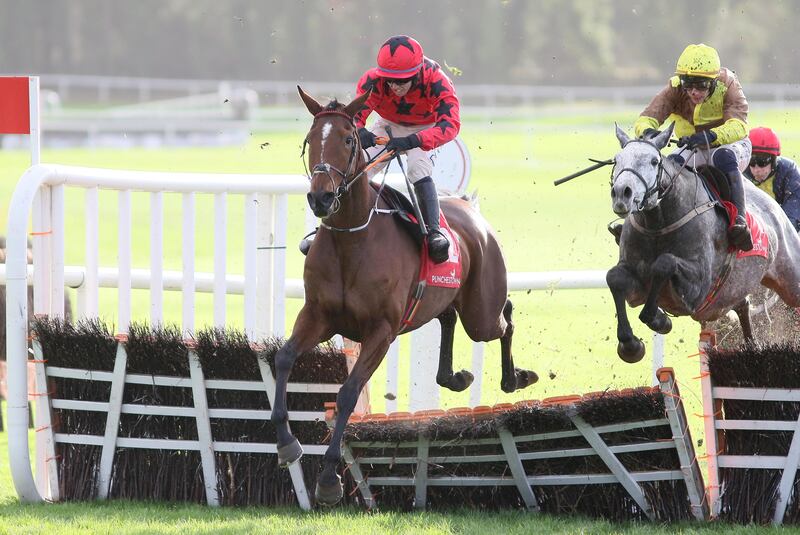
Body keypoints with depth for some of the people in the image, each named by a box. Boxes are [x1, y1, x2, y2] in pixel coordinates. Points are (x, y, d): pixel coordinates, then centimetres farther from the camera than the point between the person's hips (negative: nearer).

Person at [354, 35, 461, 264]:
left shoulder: (436, 82, -37)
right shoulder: (372, 81, -31)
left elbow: (450, 124, -47)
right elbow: (355, 114, -33)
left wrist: (413, 141, -64)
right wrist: (360, 133, -60)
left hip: (424, 129, -3)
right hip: (387, 126, 3)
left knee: (418, 168, -30)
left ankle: (434, 231, -27)